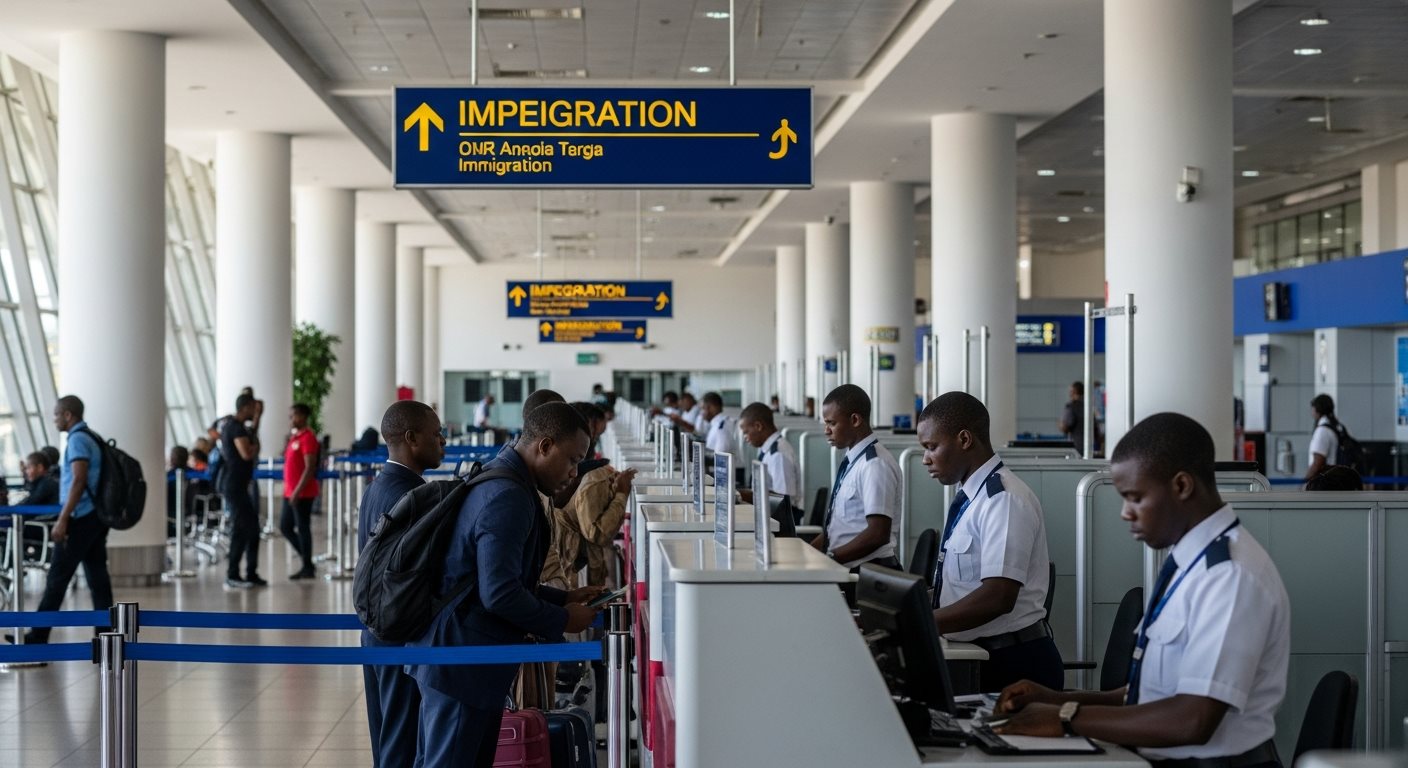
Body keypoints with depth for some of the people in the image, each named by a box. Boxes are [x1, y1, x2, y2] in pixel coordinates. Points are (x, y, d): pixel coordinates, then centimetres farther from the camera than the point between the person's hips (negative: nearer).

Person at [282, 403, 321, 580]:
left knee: (302, 528, -3)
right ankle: (307, 561, 20)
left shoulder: (307, 438, -13)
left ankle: (308, 568, 5)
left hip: (302, 493, -9)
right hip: (290, 492, 9)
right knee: (285, 527, 12)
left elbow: (310, 468, -18)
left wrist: (298, 491, -21)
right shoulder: (294, 437, 15)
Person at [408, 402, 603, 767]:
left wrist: (563, 598, 14)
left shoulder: (493, 482, 14)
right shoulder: (509, 498, -20)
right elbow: (499, 594, -25)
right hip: (463, 665, -11)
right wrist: (562, 620, -12)